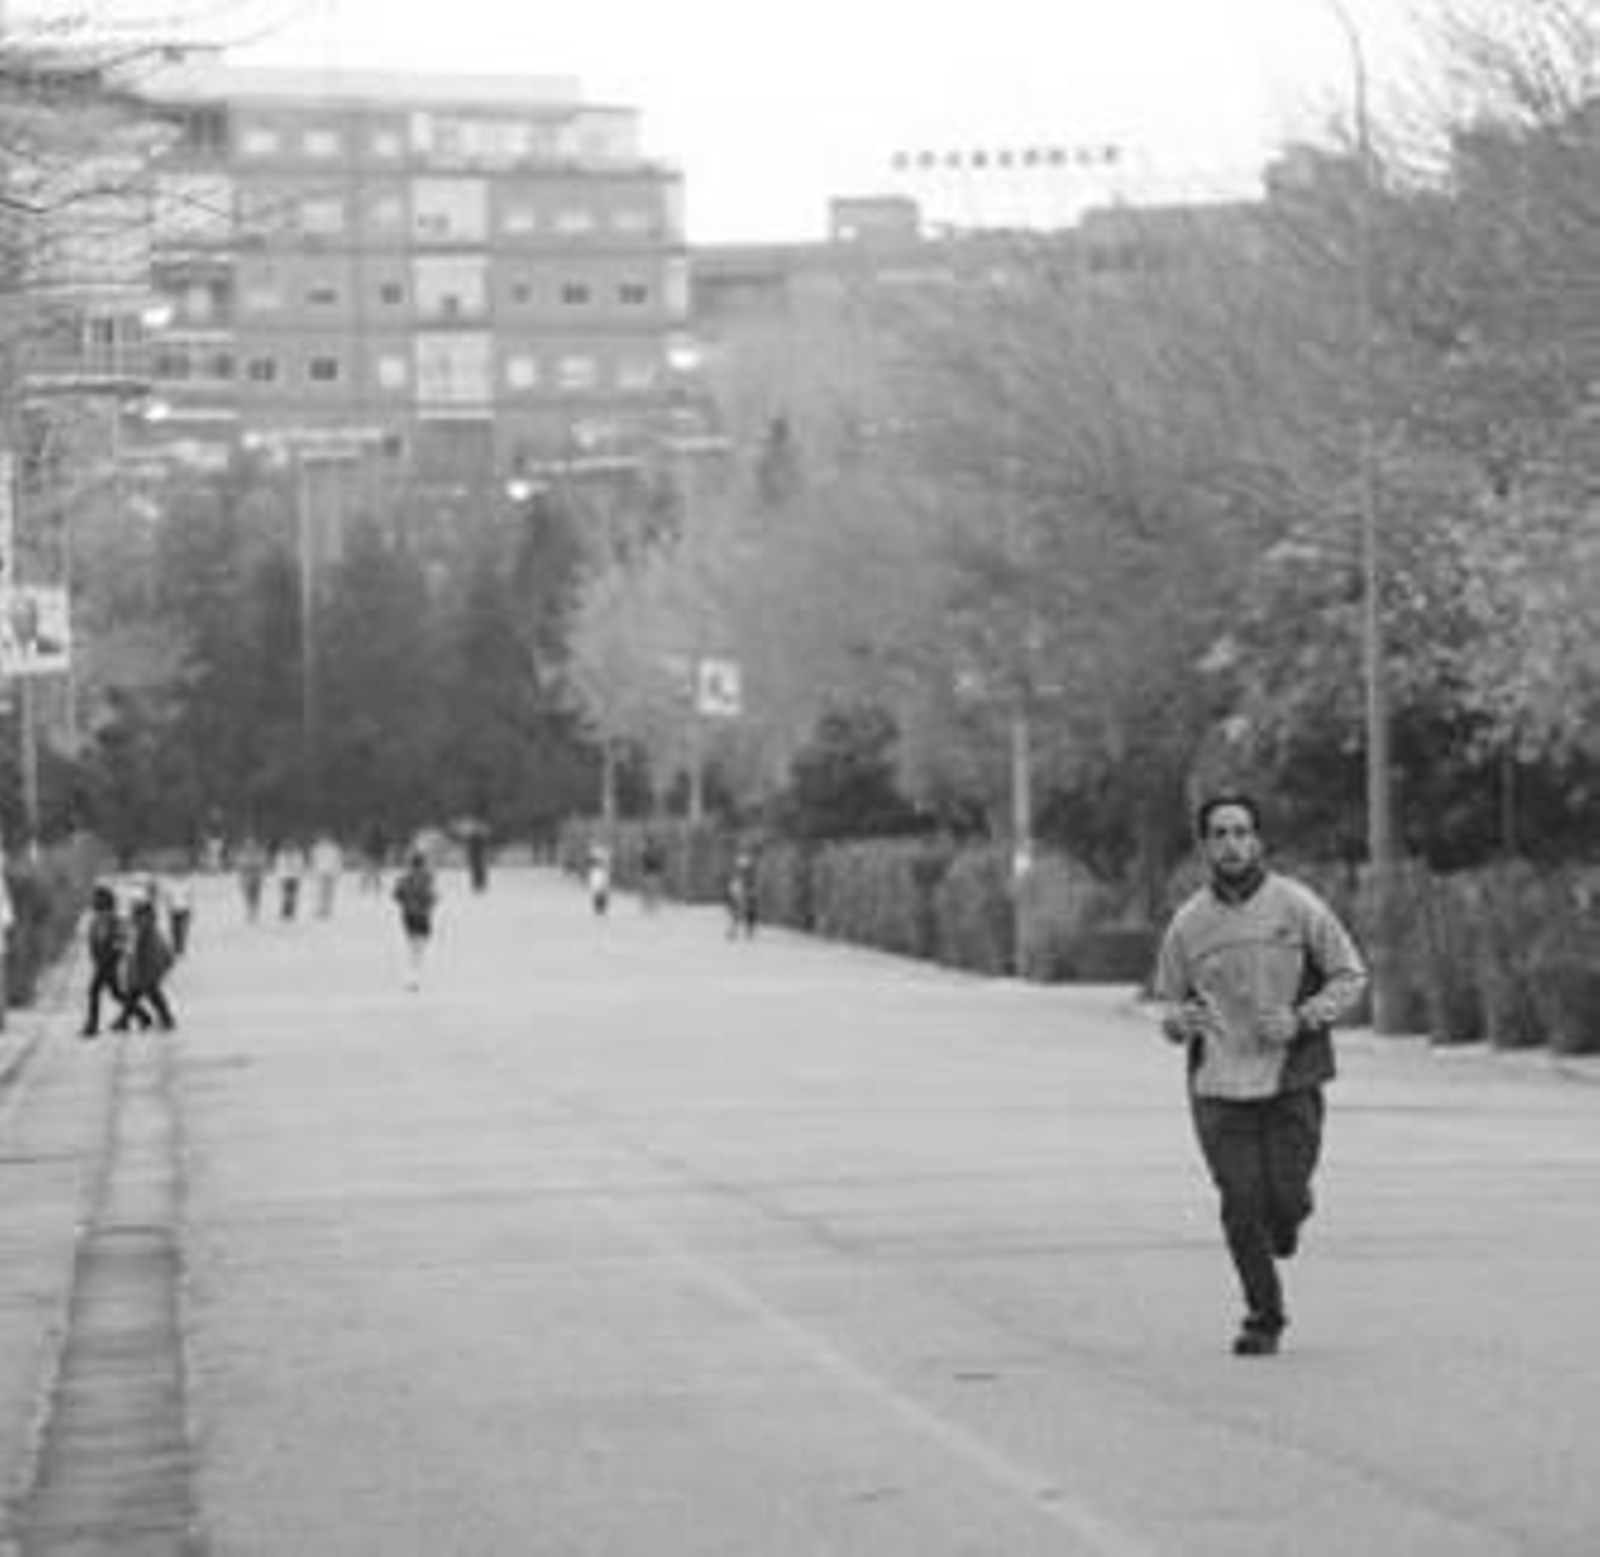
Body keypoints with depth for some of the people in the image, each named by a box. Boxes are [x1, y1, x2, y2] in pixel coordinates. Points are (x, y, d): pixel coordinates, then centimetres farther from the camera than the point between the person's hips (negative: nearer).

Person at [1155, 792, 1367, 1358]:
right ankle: (1263, 1318, 12)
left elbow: (1350, 976, 3)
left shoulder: (1297, 906, -3)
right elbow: (1169, 1000, 14)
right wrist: (1179, 1021, -10)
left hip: (1291, 1079, -1)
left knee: (1287, 1199, -6)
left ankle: (1284, 1225, 33)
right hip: (1220, 1087, 1)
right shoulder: (1188, 924, 3)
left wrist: (1302, 1019, -12)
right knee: (1242, 1209, -5)